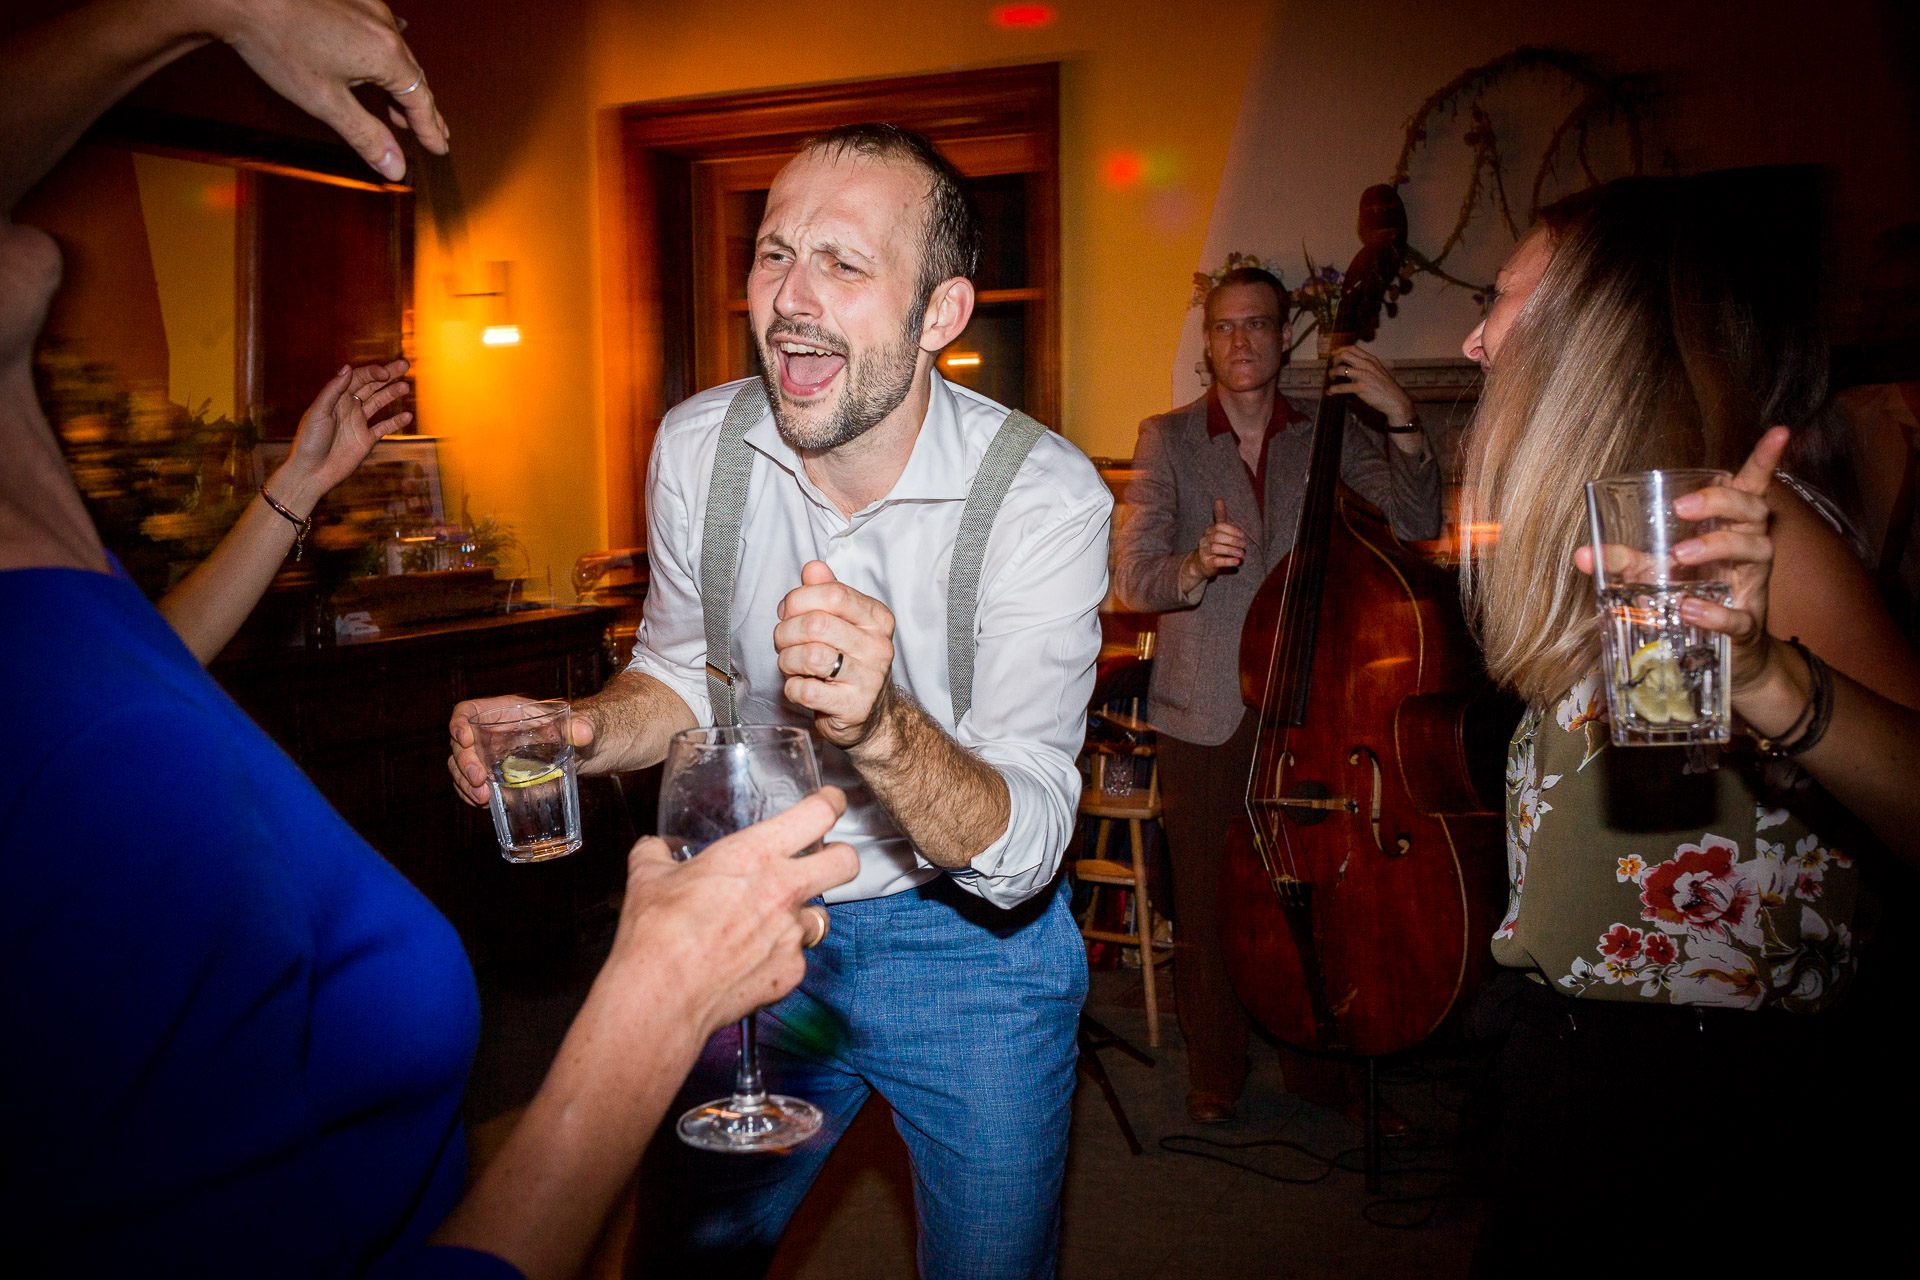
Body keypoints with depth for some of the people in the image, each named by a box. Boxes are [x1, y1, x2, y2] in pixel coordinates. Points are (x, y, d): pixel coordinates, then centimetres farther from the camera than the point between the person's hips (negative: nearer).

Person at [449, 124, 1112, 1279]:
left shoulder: (1046, 496, -24)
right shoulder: (697, 444, -11)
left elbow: (1018, 857, -29)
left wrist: (882, 725, -49)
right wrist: (579, 734, -15)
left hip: (972, 947, -3)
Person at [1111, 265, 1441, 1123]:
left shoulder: (1331, 437, 8)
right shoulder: (1168, 439, 4)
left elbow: (1416, 525, -4)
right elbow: (1132, 576, -5)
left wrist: (1402, 422, -15)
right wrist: (1195, 565, -25)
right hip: (1206, 714, -1)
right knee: (1208, 900, 3)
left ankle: (1314, 1056, 25)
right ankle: (1214, 1068, 22)